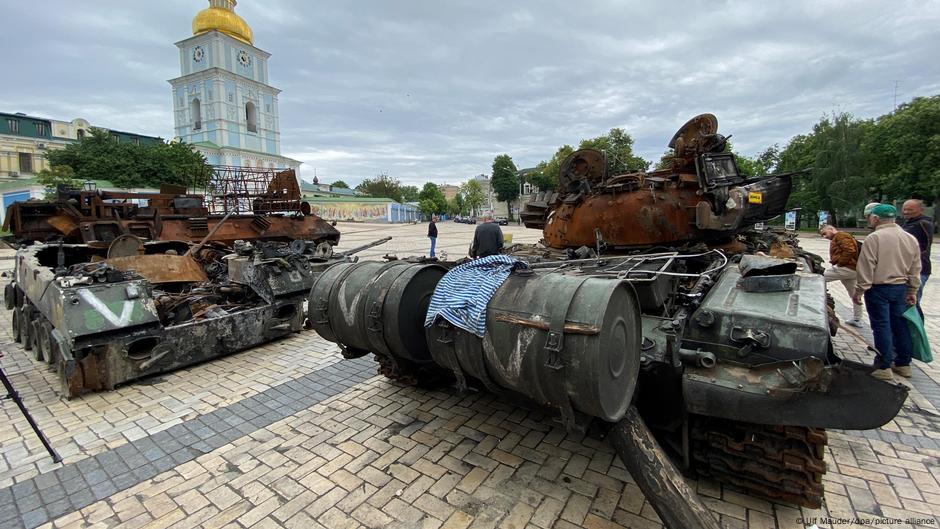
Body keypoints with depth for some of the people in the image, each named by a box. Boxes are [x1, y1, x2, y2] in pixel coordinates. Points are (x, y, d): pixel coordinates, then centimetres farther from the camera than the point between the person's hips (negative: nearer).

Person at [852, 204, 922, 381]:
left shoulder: (874, 238, -15)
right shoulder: (911, 238, 7)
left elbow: (866, 268, -16)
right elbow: (915, 269, 12)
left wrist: (859, 290, -10)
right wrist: (912, 291, 20)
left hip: (878, 289, -7)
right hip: (901, 288, 7)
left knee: (882, 327, -1)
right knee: (900, 325, 15)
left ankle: (884, 367, 5)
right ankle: (904, 364, 25)